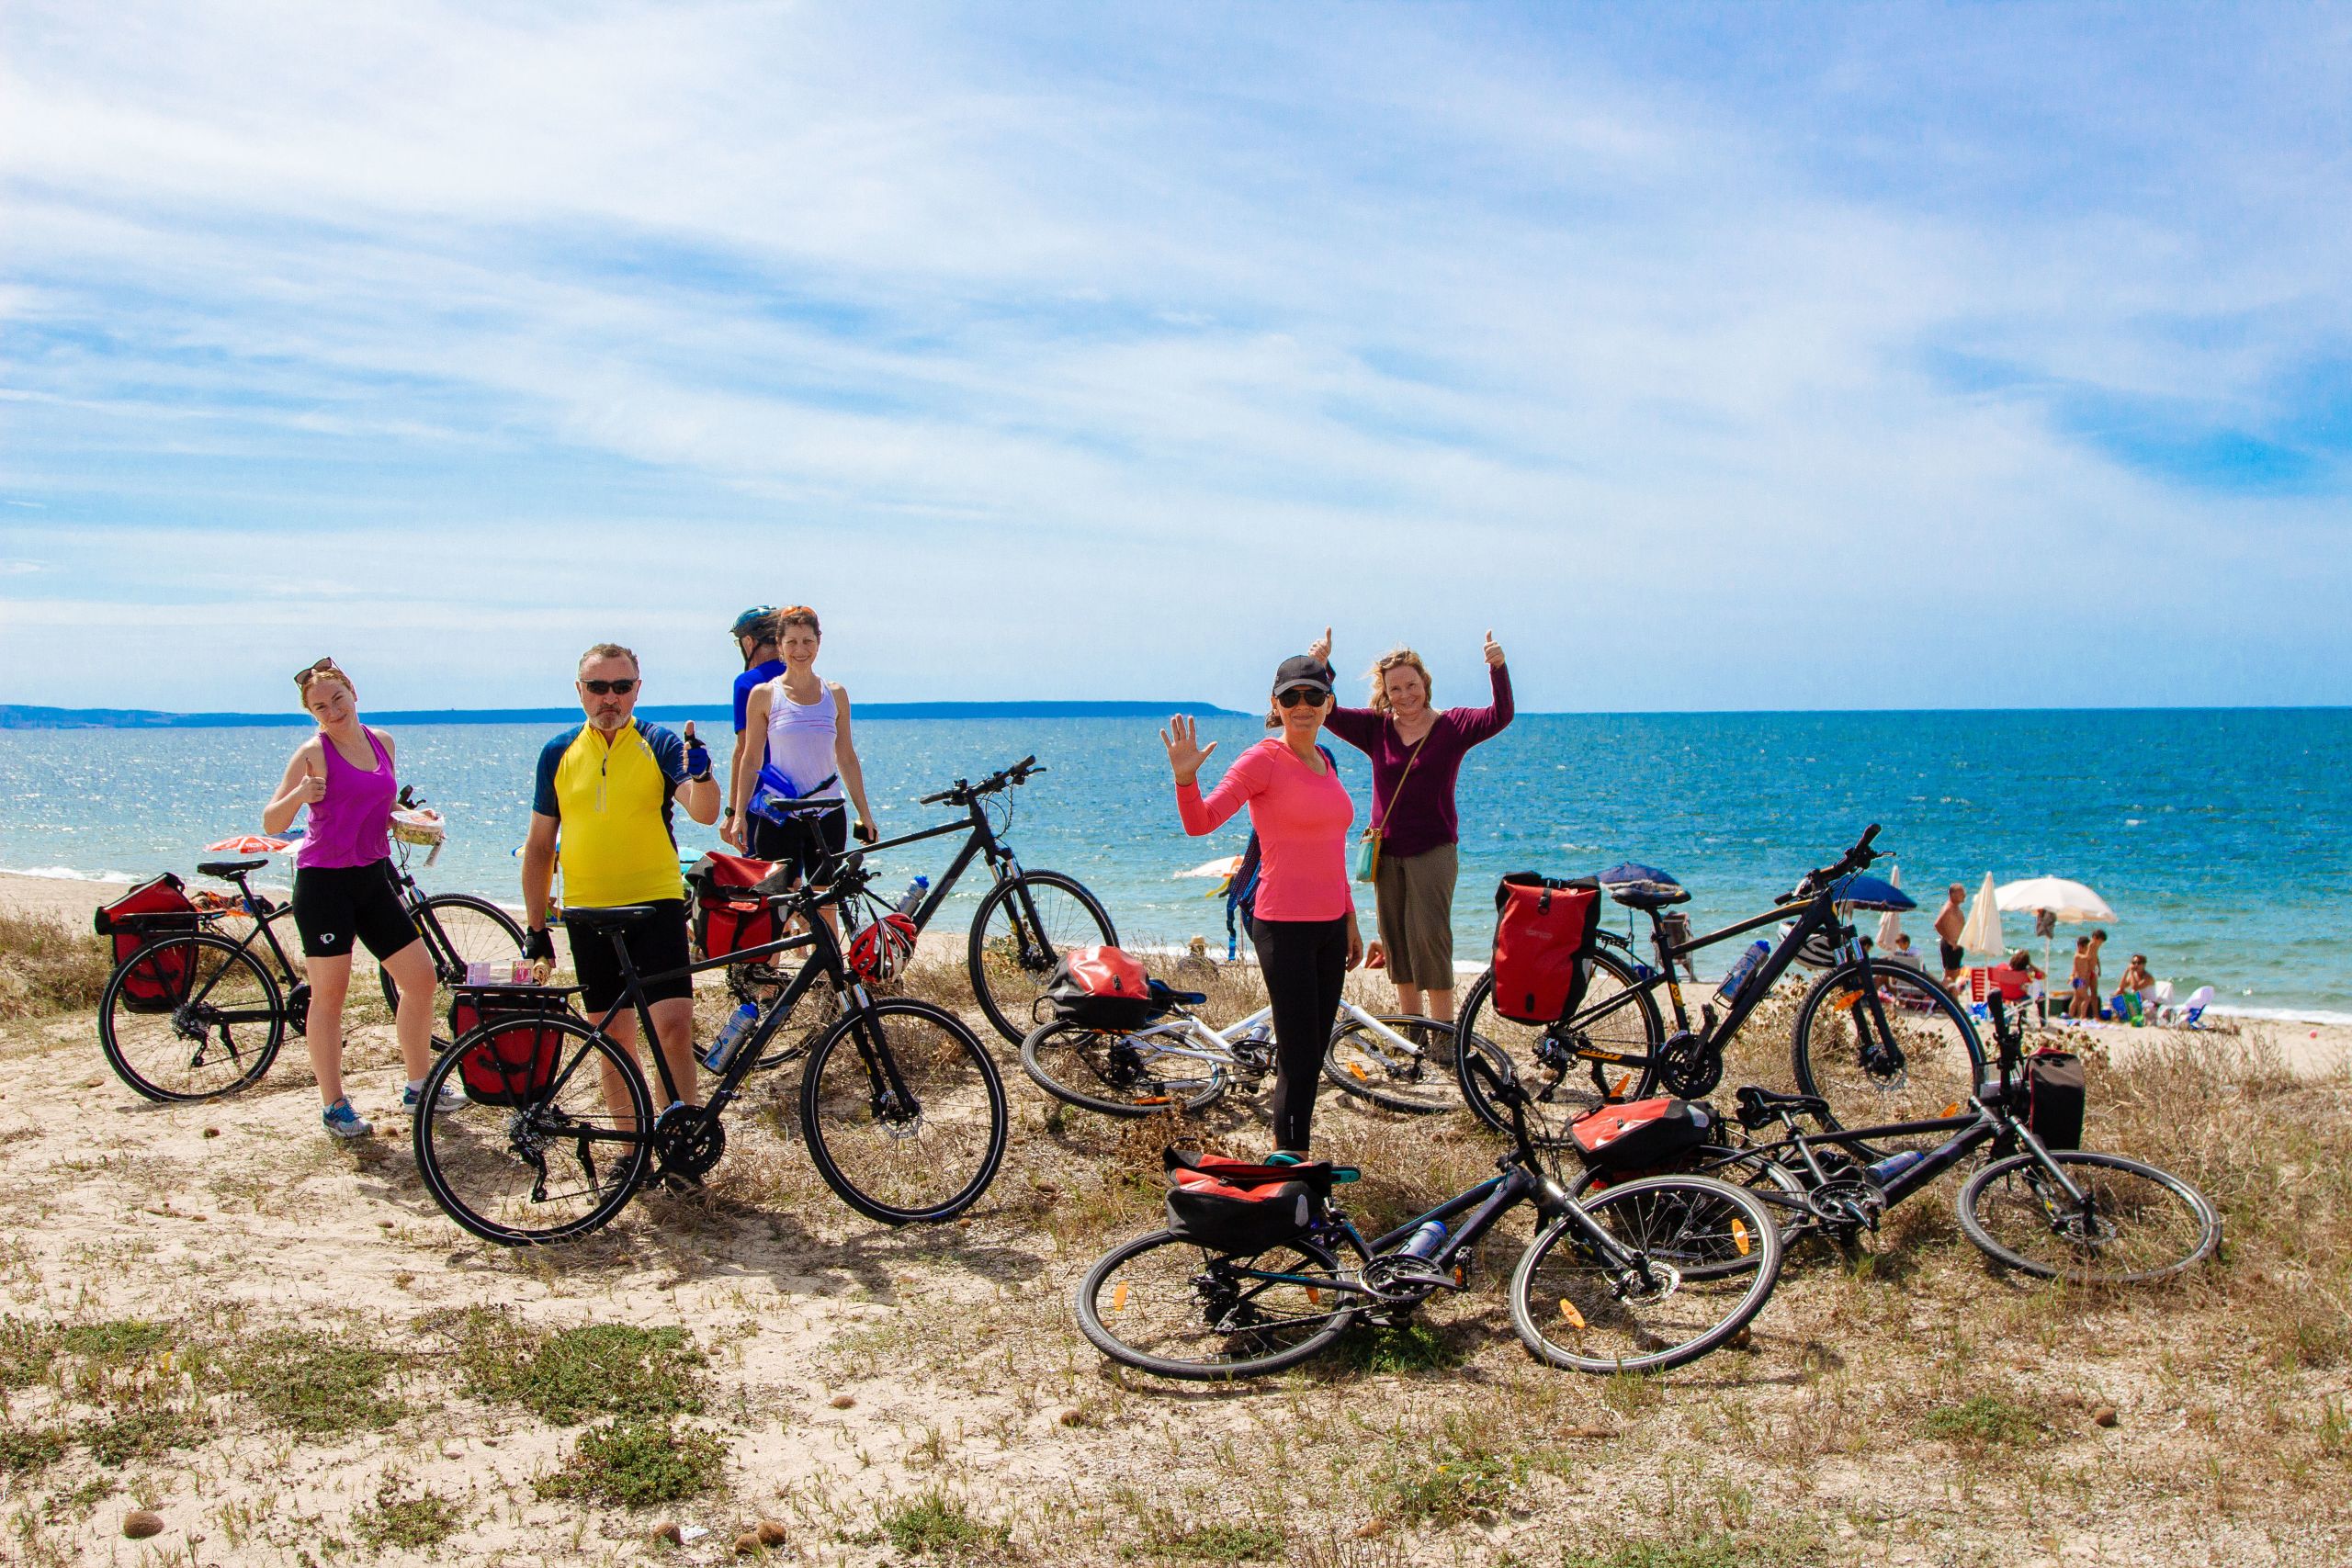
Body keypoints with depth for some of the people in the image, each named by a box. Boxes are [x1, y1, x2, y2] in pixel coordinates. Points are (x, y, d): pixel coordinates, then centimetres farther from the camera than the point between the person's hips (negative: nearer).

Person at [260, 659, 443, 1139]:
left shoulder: (382, 742, 9)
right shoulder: (313, 753, -9)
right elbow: (272, 824, -13)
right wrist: (298, 794, -31)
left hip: (372, 878, 6)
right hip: (324, 882, -6)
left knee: (421, 977, 5)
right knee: (330, 994, -1)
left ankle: (419, 1087, 18)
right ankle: (334, 1106, 10)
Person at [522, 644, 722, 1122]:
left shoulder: (660, 744, 0)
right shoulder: (558, 753, 7)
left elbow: (704, 812, -16)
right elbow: (540, 845, 12)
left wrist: (702, 774, -38)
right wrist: (535, 926, 9)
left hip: (656, 903, -3)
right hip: (586, 912, 3)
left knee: (674, 1025, -14)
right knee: (615, 1038, 9)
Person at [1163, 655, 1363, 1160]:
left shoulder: (1324, 761, 13)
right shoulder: (1262, 760, -10)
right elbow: (1201, 822, -21)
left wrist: (1350, 920, 22)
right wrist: (1185, 778, -39)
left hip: (1330, 923, 8)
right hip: (1284, 925, -8)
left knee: (1315, 1048, 14)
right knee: (1298, 1054, -6)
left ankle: (1286, 1146, 27)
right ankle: (1289, 1161, 3)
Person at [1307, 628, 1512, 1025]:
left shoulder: (1452, 724, -3)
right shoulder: (1375, 728, 5)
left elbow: (1500, 717, -16)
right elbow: (1326, 713, -2)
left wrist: (1498, 669, -32)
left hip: (1433, 851, -4)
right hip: (1385, 853, 4)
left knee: (1430, 936, -11)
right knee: (1396, 943, 8)